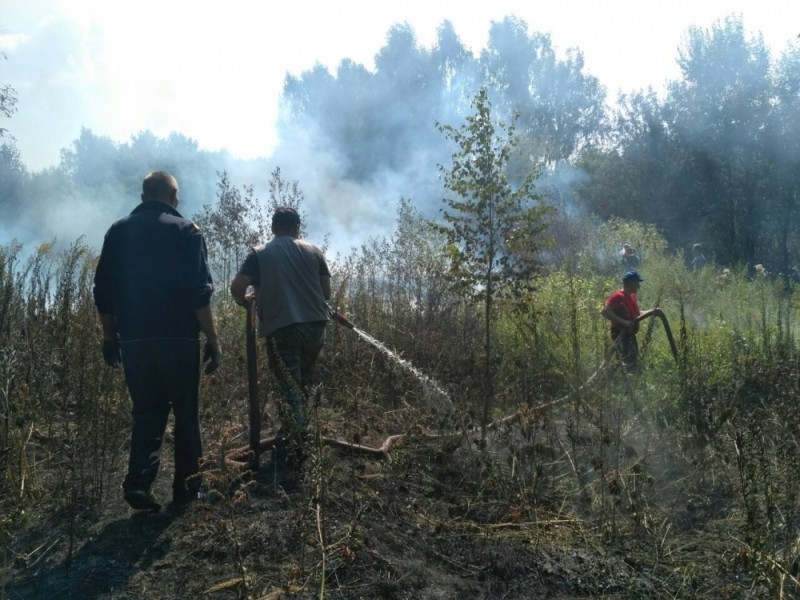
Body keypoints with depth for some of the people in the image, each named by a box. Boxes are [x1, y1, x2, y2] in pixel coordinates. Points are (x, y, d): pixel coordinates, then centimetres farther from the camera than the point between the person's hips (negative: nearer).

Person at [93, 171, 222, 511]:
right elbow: (199, 292, -11)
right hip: (178, 339, -3)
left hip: (133, 339, 3)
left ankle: (138, 481, -4)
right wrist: (212, 340, -5)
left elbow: (103, 291, 9)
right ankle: (186, 489, 14)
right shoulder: (185, 231, -3)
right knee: (186, 414, 9)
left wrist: (110, 338, 18)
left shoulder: (118, 232, 9)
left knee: (146, 412, 13)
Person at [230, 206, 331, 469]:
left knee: (290, 390, -2)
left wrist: (243, 301, 16)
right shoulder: (314, 251, 10)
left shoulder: (259, 254, 3)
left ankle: (294, 451, -6)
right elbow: (327, 291, 9)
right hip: (315, 326, 3)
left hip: (282, 329, -3)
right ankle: (293, 437, 28)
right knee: (303, 385, 19)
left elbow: (236, 287, -6)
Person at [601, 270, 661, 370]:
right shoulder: (617, 297, -16)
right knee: (630, 364, -16)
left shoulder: (632, 297, 13)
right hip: (620, 335, -10)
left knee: (634, 363, 16)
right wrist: (624, 322, -29)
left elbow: (637, 315, 22)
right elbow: (605, 312, -27)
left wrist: (652, 312, 6)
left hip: (630, 335, 10)